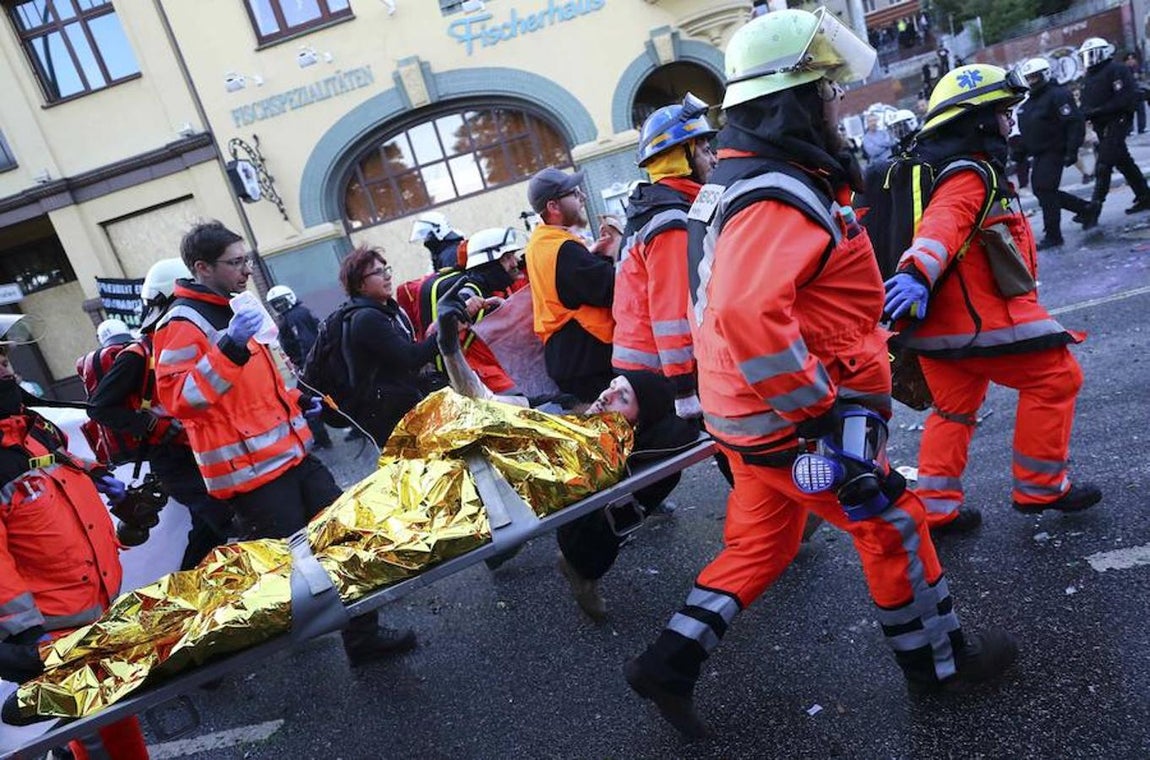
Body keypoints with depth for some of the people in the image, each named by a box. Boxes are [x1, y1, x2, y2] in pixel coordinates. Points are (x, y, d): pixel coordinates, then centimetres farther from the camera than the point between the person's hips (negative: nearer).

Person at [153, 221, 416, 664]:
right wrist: (229, 348, -32)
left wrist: (298, 400, 17)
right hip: (249, 471, -9)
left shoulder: (237, 309, 16)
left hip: (292, 454, 9)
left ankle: (364, 634, 24)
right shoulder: (182, 325, -12)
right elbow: (177, 399, -24)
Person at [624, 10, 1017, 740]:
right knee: (894, 524, 11)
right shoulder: (780, 198, -23)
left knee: (759, 544, 20)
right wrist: (820, 408, -29)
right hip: (791, 420, -9)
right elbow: (746, 313, -39)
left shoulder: (742, 179, 11)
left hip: (753, 412, 10)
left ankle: (670, 662, 23)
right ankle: (941, 661, 32)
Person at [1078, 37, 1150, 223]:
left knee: (1103, 166, -14)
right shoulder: (1089, 77, 16)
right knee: (1124, 162, 15)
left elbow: (1126, 98, -19)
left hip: (1116, 122, -9)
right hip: (1101, 125, 9)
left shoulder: (1116, 69, -10)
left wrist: (1097, 111, -24)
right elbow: (1086, 103, 18)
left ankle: (1095, 208, -16)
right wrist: (1083, 114, -5)